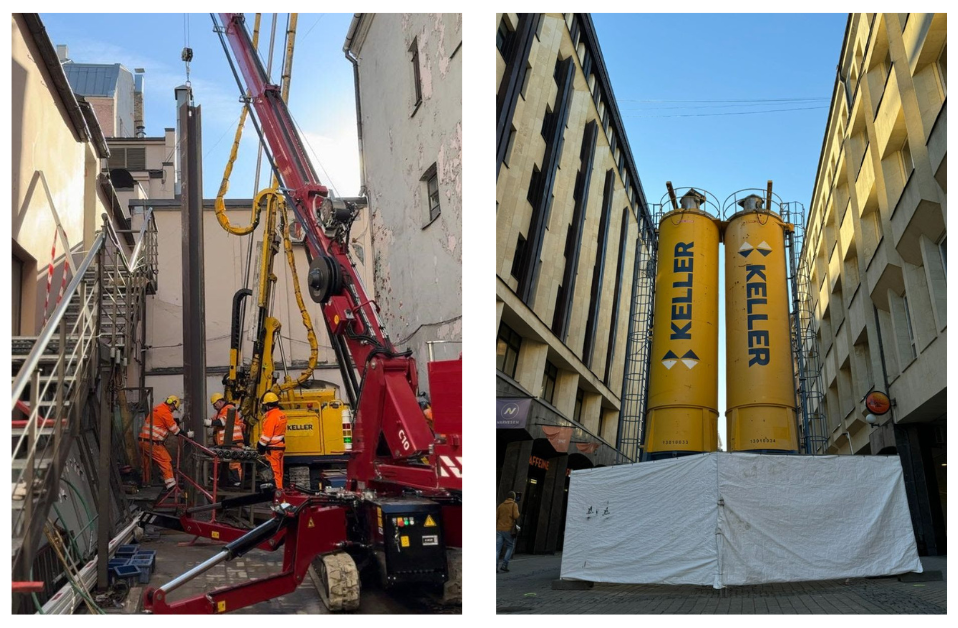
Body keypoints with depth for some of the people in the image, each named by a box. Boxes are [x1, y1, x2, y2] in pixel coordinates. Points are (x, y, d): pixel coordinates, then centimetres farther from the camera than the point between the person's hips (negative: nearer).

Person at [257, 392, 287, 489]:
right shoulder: (281, 415, 8)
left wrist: (260, 446, -10)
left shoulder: (271, 417, -19)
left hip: (273, 448, -9)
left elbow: (266, 435, -19)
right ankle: (279, 487, 21)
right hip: (281, 446, 9)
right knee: (279, 470, 15)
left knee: (274, 470, -4)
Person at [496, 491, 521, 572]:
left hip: (499, 529, 4)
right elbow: (516, 516, -14)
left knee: (497, 549, 1)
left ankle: (495, 566, -13)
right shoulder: (514, 505, -1)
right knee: (510, 547, 12)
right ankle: (504, 565, 1)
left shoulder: (501, 505, 13)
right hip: (509, 530, -4)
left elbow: (495, 518, 9)